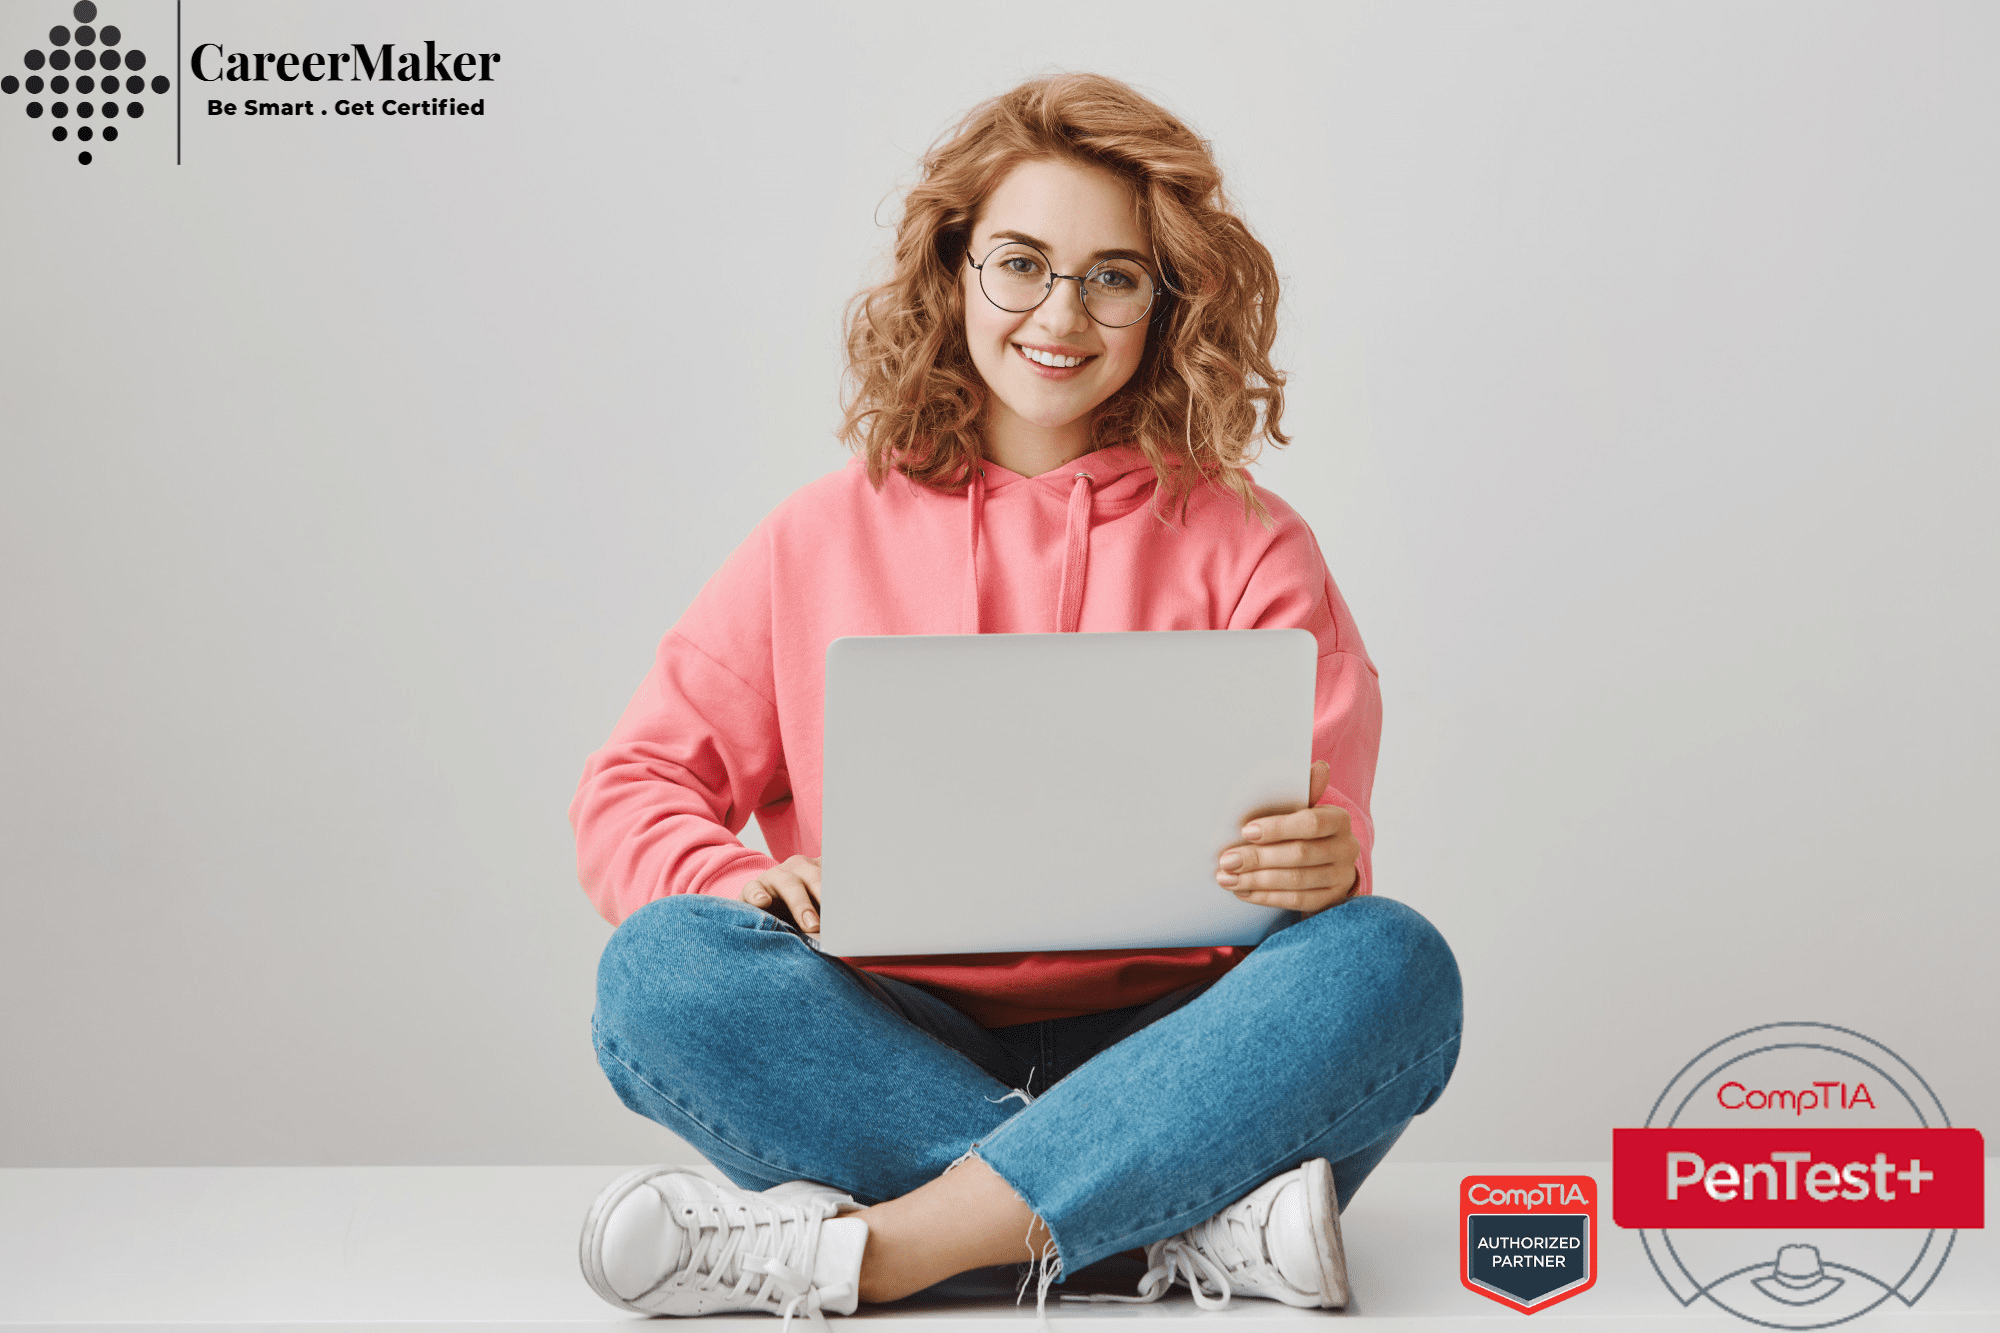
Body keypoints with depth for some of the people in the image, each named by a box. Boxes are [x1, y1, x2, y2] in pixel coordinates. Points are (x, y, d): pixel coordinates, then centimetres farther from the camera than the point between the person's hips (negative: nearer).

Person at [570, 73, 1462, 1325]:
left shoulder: (1250, 548, 8)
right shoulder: (821, 542, 10)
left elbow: (1329, 844, 2)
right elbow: (634, 790, 9)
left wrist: (1324, 866, -23)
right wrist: (738, 881, -14)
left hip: (1157, 1052, 0)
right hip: (893, 1049, 1)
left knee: (1391, 961, -28)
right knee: (663, 967, -26)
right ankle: (1202, 1220, -31)